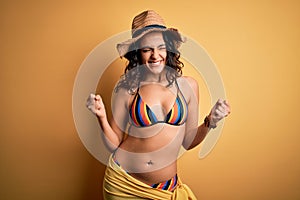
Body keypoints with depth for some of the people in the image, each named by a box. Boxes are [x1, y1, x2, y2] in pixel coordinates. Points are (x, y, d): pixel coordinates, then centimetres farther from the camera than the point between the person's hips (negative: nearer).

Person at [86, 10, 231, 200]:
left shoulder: (188, 85, -4)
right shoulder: (126, 89, -8)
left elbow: (188, 142, 4)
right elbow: (114, 144, -2)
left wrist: (210, 122, -12)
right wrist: (102, 117, -18)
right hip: (122, 182, -1)